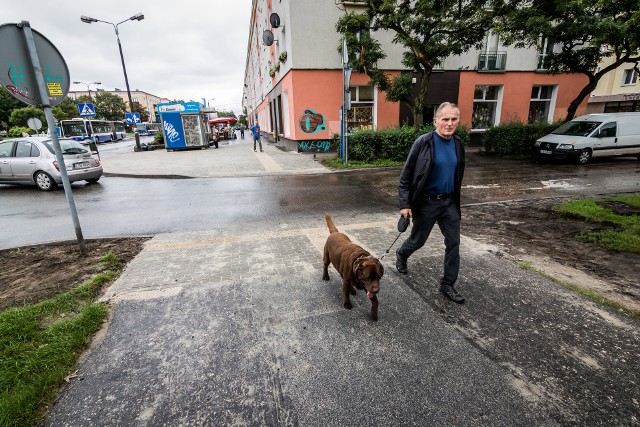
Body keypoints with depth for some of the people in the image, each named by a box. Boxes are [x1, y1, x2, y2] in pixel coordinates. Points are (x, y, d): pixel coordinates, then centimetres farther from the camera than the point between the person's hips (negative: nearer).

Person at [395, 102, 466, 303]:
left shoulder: (458, 144, 3)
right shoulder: (423, 143, -15)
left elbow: (458, 175, 15)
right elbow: (406, 175, -13)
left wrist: (455, 199, 17)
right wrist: (405, 204, -17)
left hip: (449, 202, 5)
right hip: (426, 202, -5)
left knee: (454, 243, 5)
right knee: (418, 240, 12)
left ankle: (447, 285, 19)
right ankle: (401, 255, 45)